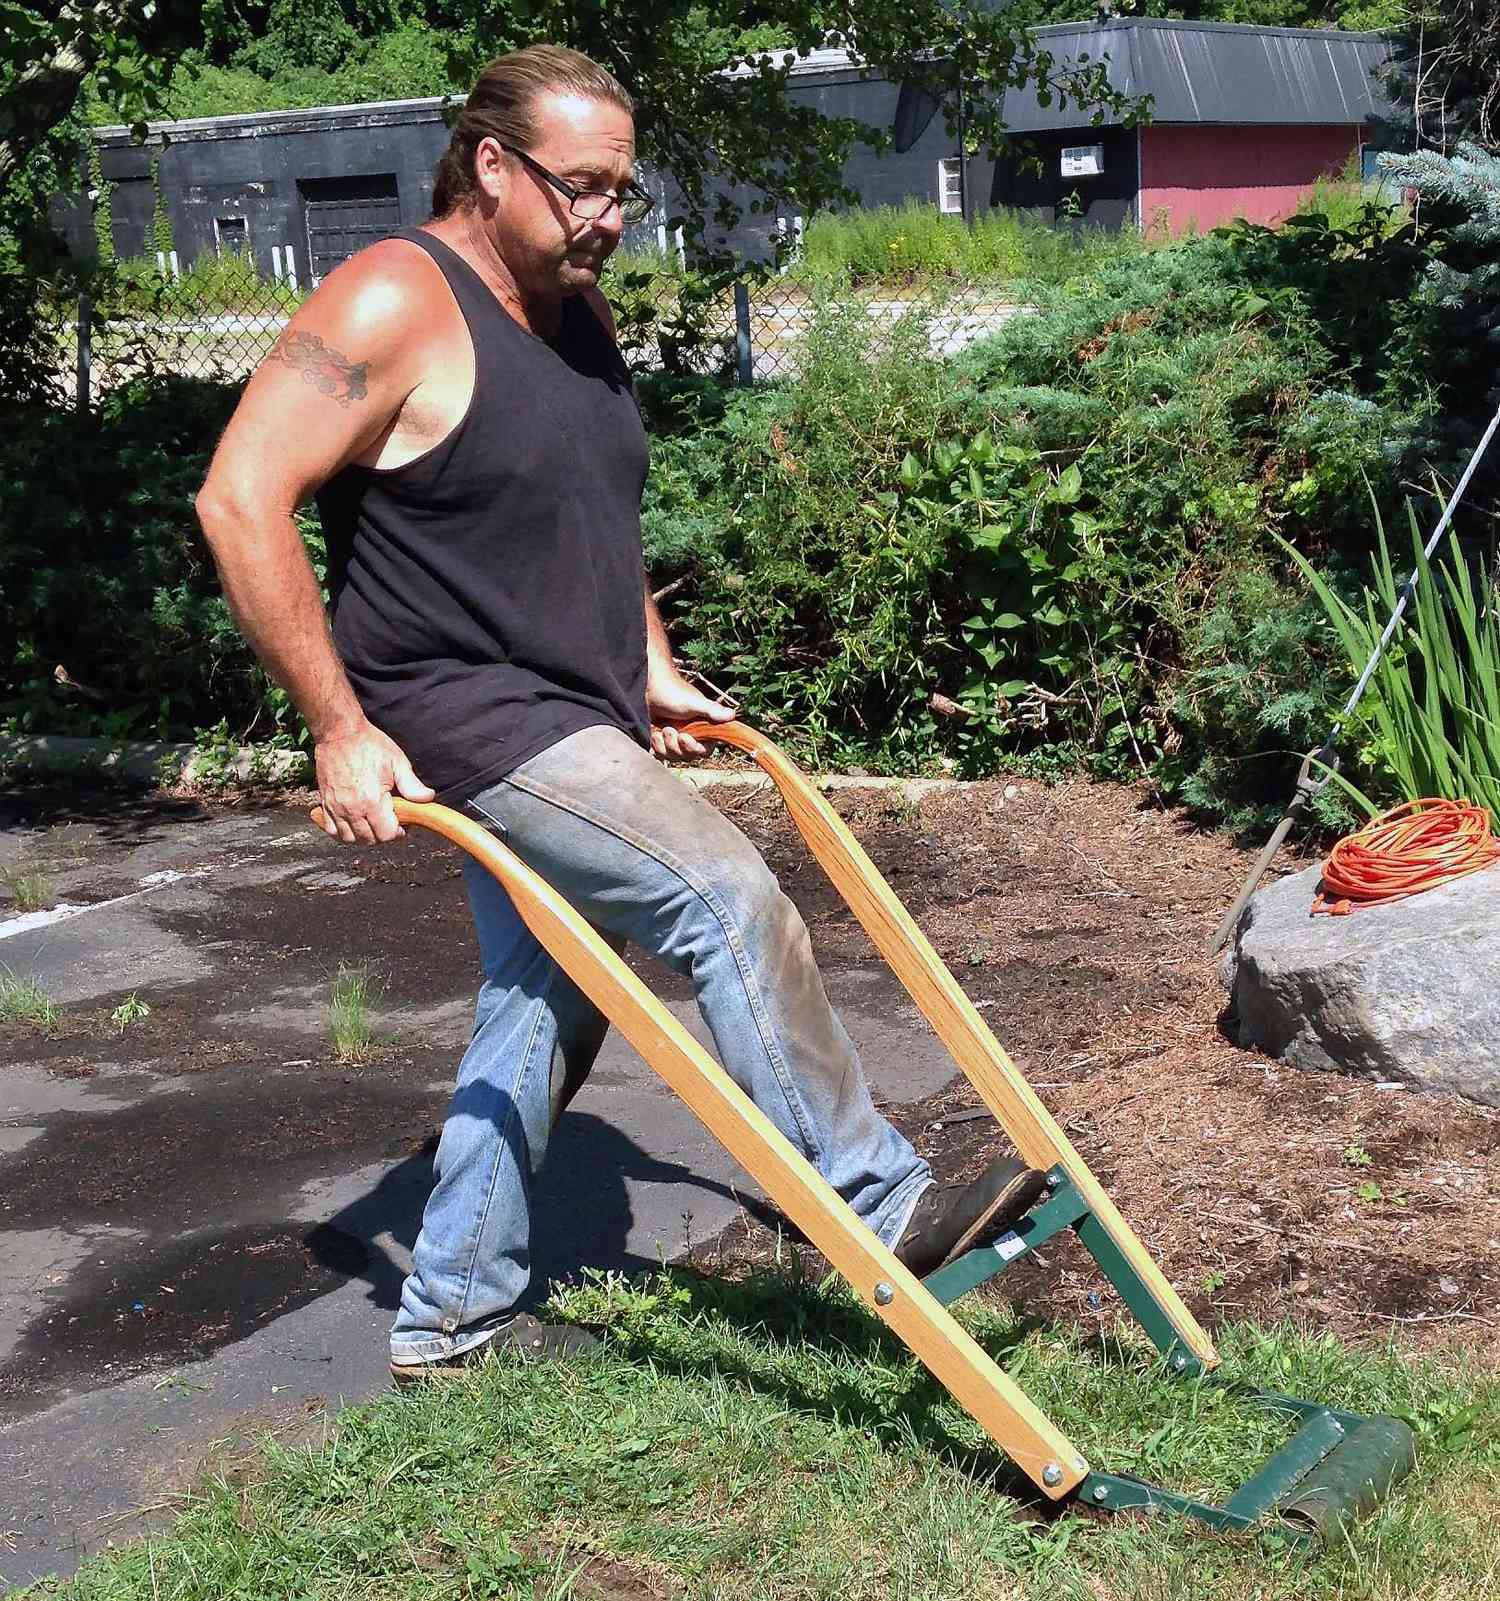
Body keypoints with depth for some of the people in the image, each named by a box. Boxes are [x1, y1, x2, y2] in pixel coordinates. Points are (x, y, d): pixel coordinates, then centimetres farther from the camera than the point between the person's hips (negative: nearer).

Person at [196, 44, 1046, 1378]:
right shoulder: (395, 305, -16)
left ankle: (453, 1316, 25)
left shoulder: (579, 316, 12)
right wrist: (341, 729, -23)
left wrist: (652, 672, 17)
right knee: (730, 902, -17)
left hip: (572, 725, 9)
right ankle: (882, 1210, -7)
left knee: (543, 1012, 13)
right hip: (469, 720, -9)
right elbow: (242, 500, -21)